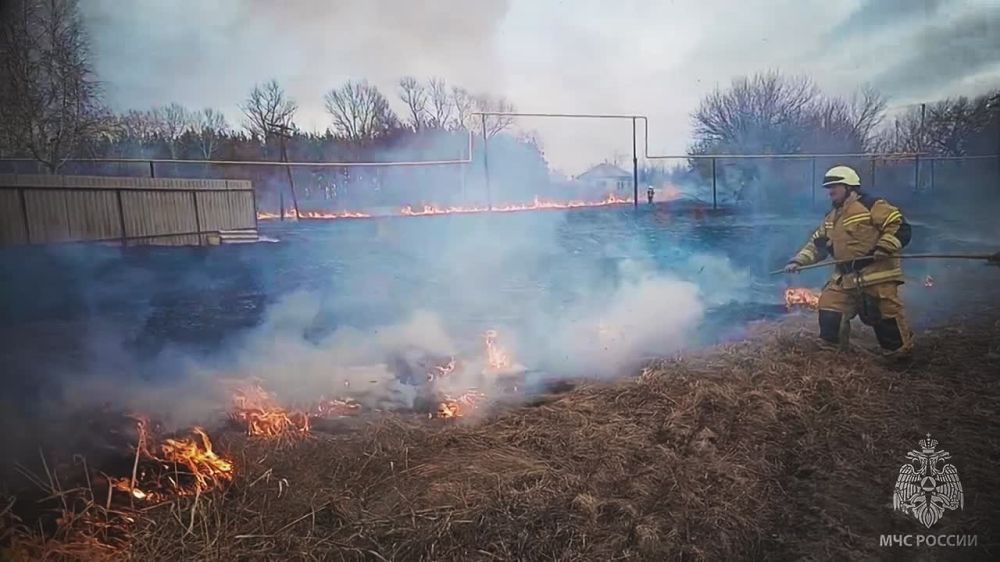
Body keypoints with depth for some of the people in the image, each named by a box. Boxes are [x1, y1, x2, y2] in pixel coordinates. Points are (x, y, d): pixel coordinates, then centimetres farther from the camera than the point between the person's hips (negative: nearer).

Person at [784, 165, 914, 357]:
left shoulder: (872, 206, -9)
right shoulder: (831, 218, 16)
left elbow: (900, 228, -12)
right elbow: (817, 243, 20)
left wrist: (884, 248, -24)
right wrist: (798, 261, 9)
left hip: (877, 275, -7)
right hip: (845, 277, 8)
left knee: (887, 317, -3)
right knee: (828, 309, 3)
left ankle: (902, 353, 14)